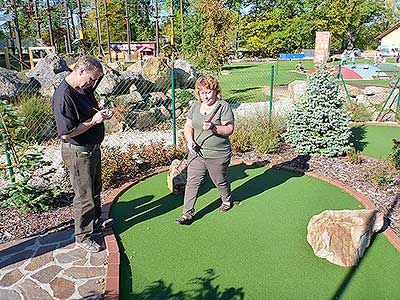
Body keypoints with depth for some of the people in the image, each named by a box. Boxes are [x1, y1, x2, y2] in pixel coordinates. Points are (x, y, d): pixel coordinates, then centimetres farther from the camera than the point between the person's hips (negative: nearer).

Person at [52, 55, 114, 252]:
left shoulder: (85, 89, 4)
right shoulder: (64, 96, -25)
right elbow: (66, 133, -27)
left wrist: (102, 113, -1)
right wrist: (94, 120, -24)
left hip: (93, 148, 9)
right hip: (78, 153, -9)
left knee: (95, 190, 23)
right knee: (84, 196, 5)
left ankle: (96, 224, 44)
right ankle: (83, 236, 25)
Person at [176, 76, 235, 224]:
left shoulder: (223, 106, -9)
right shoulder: (195, 106, 6)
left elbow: (229, 129, -14)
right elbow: (188, 126, 11)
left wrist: (214, 128, -31)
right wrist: (190, 140, -7)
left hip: (217, 155, -4)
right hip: (197, 152, 4)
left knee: (220, 181, 15)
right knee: (192, 182, 2)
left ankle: (227, 200, 45)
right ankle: (188, 213, 12)